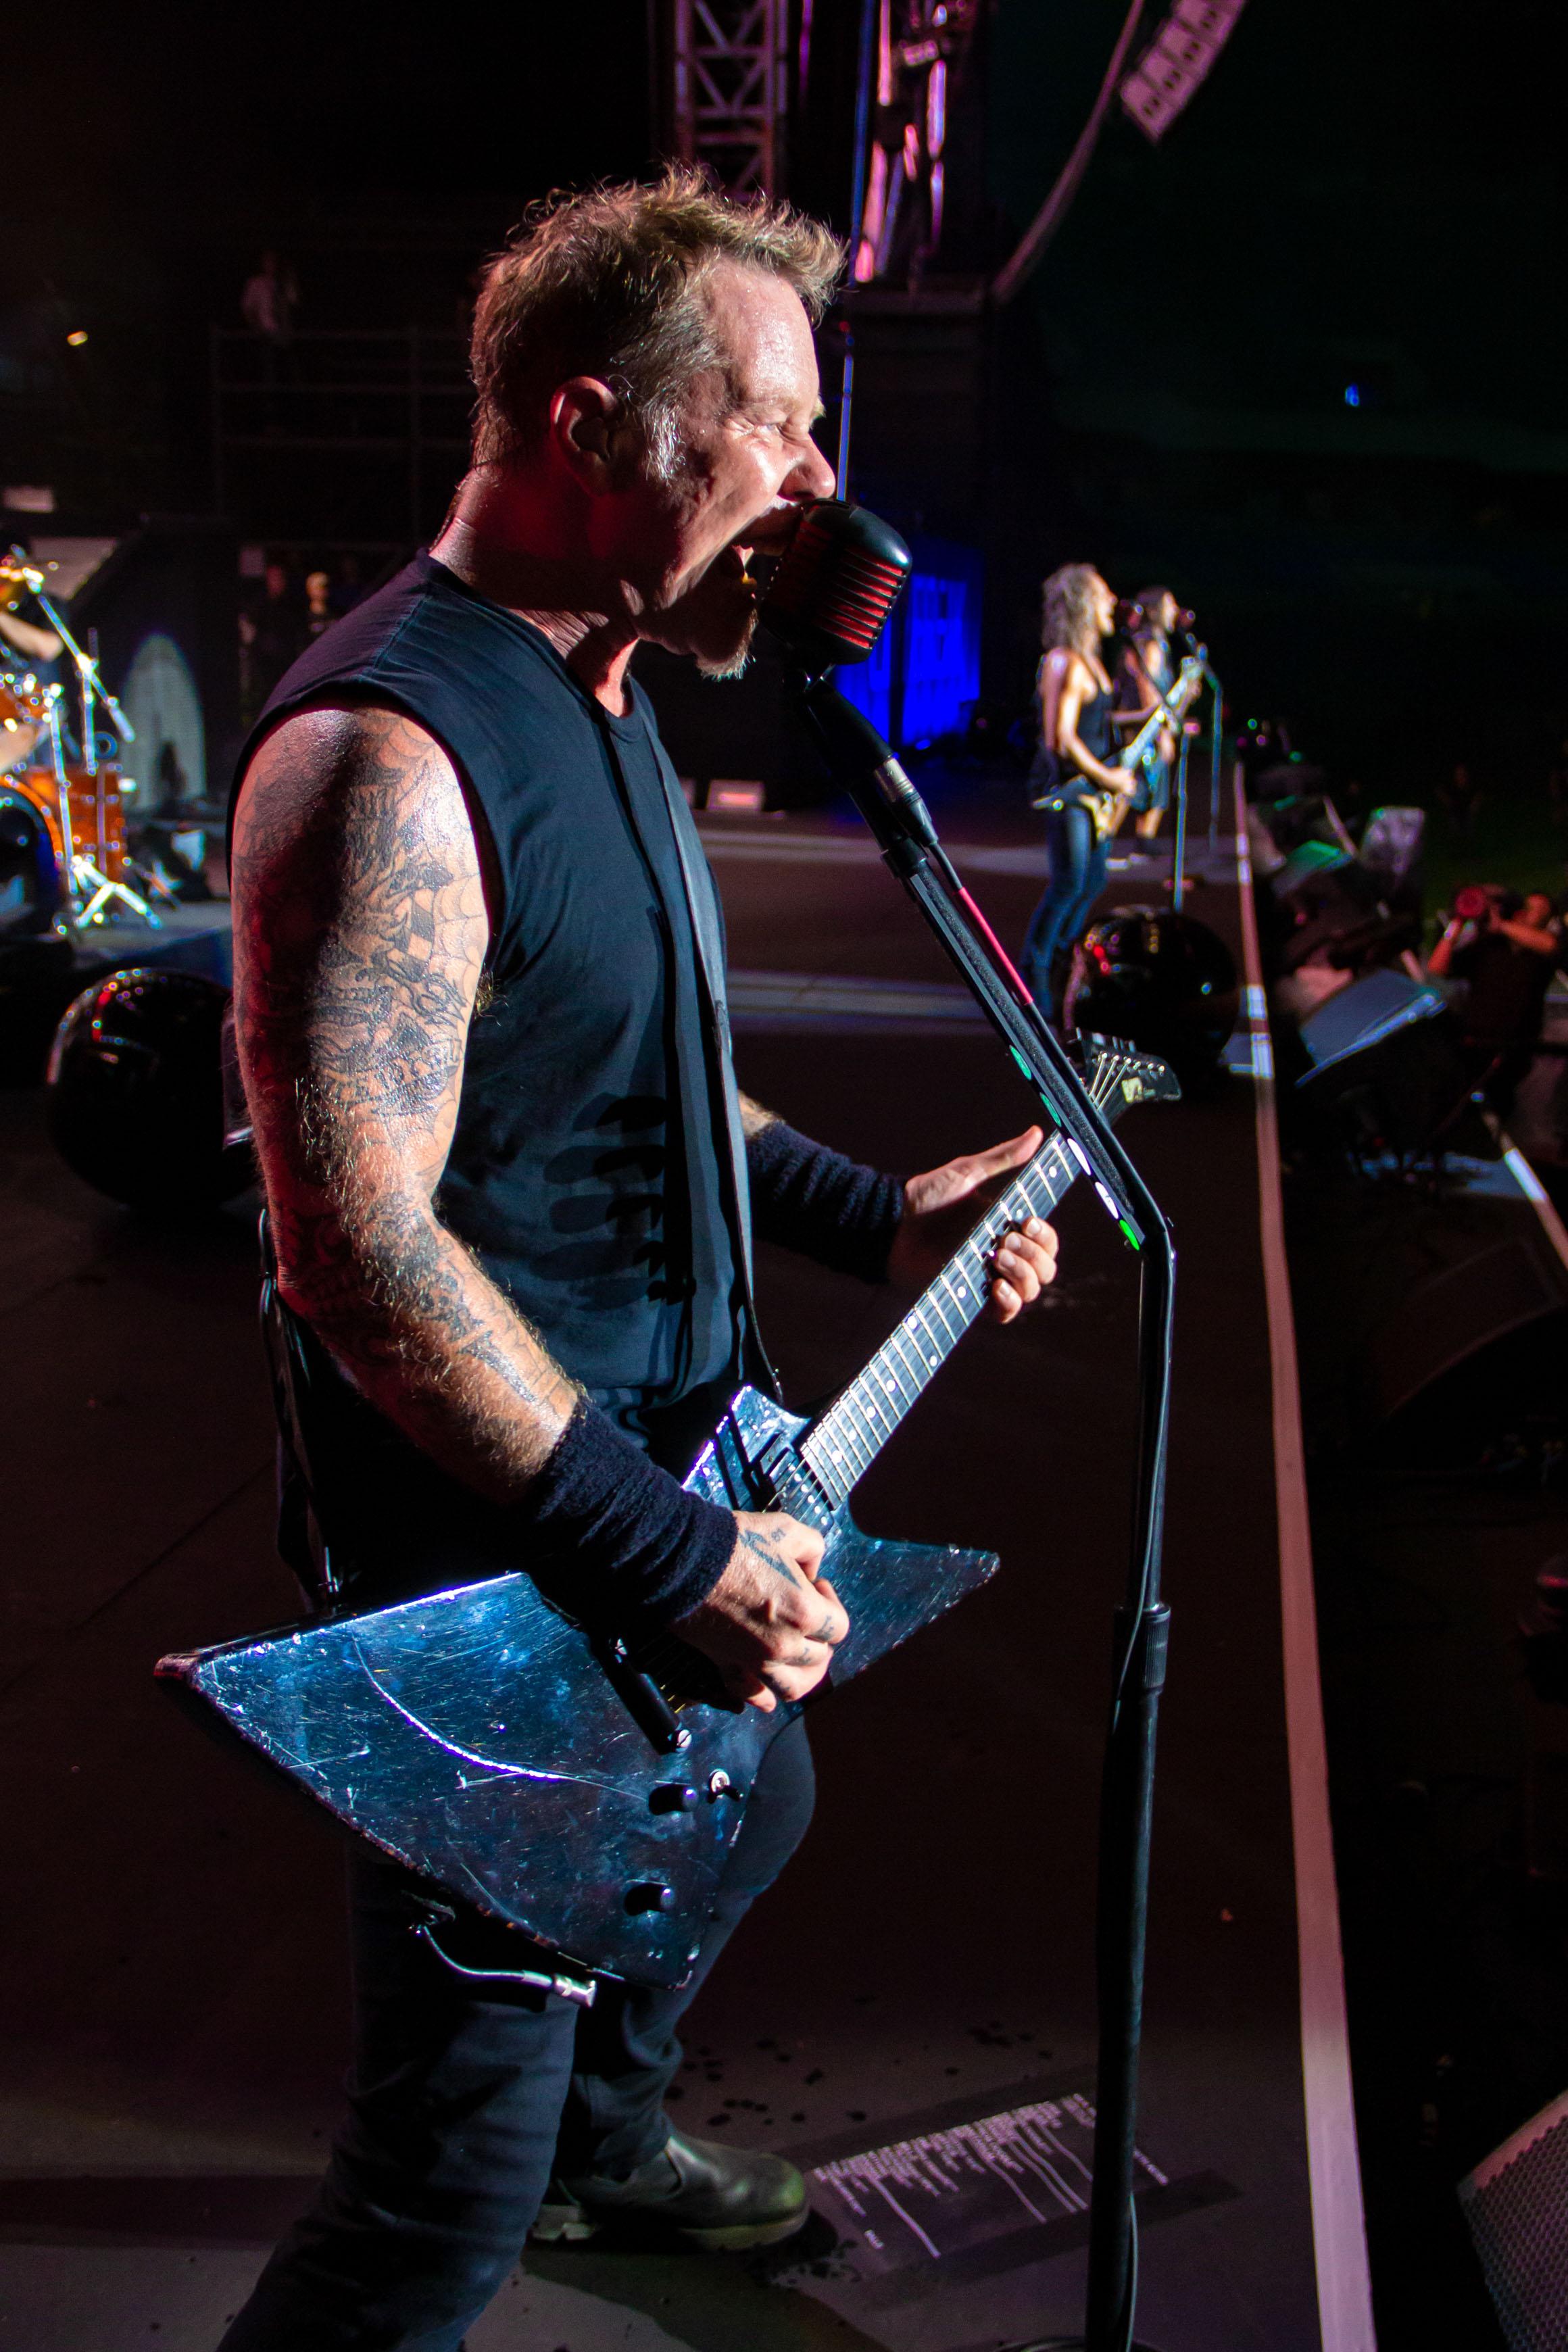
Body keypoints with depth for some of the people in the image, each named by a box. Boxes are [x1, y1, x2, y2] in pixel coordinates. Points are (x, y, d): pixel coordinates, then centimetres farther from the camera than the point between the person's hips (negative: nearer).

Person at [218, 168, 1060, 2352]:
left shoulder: (605, 696, 7)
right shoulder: (389, 748, -26)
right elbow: (359, 1247, -30)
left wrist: (876, 1215, 8)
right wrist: (668, 1559, -26)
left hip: (670, 1458, 10)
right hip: (495, 1571, -10)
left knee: (749, 1809, 32)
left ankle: (606, 2135, 60)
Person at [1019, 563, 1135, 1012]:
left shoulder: (1088, 659, 13)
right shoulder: (1067, 664, -19)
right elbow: (1061, 739, -24)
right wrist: (1108, 778, -16)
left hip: (1092, 785, 10)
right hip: (1065, 787, -10)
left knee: (1092, 882, 15)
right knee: (1068, 886, -9)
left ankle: (1060, 967, 28)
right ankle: (1033, 976, 1)